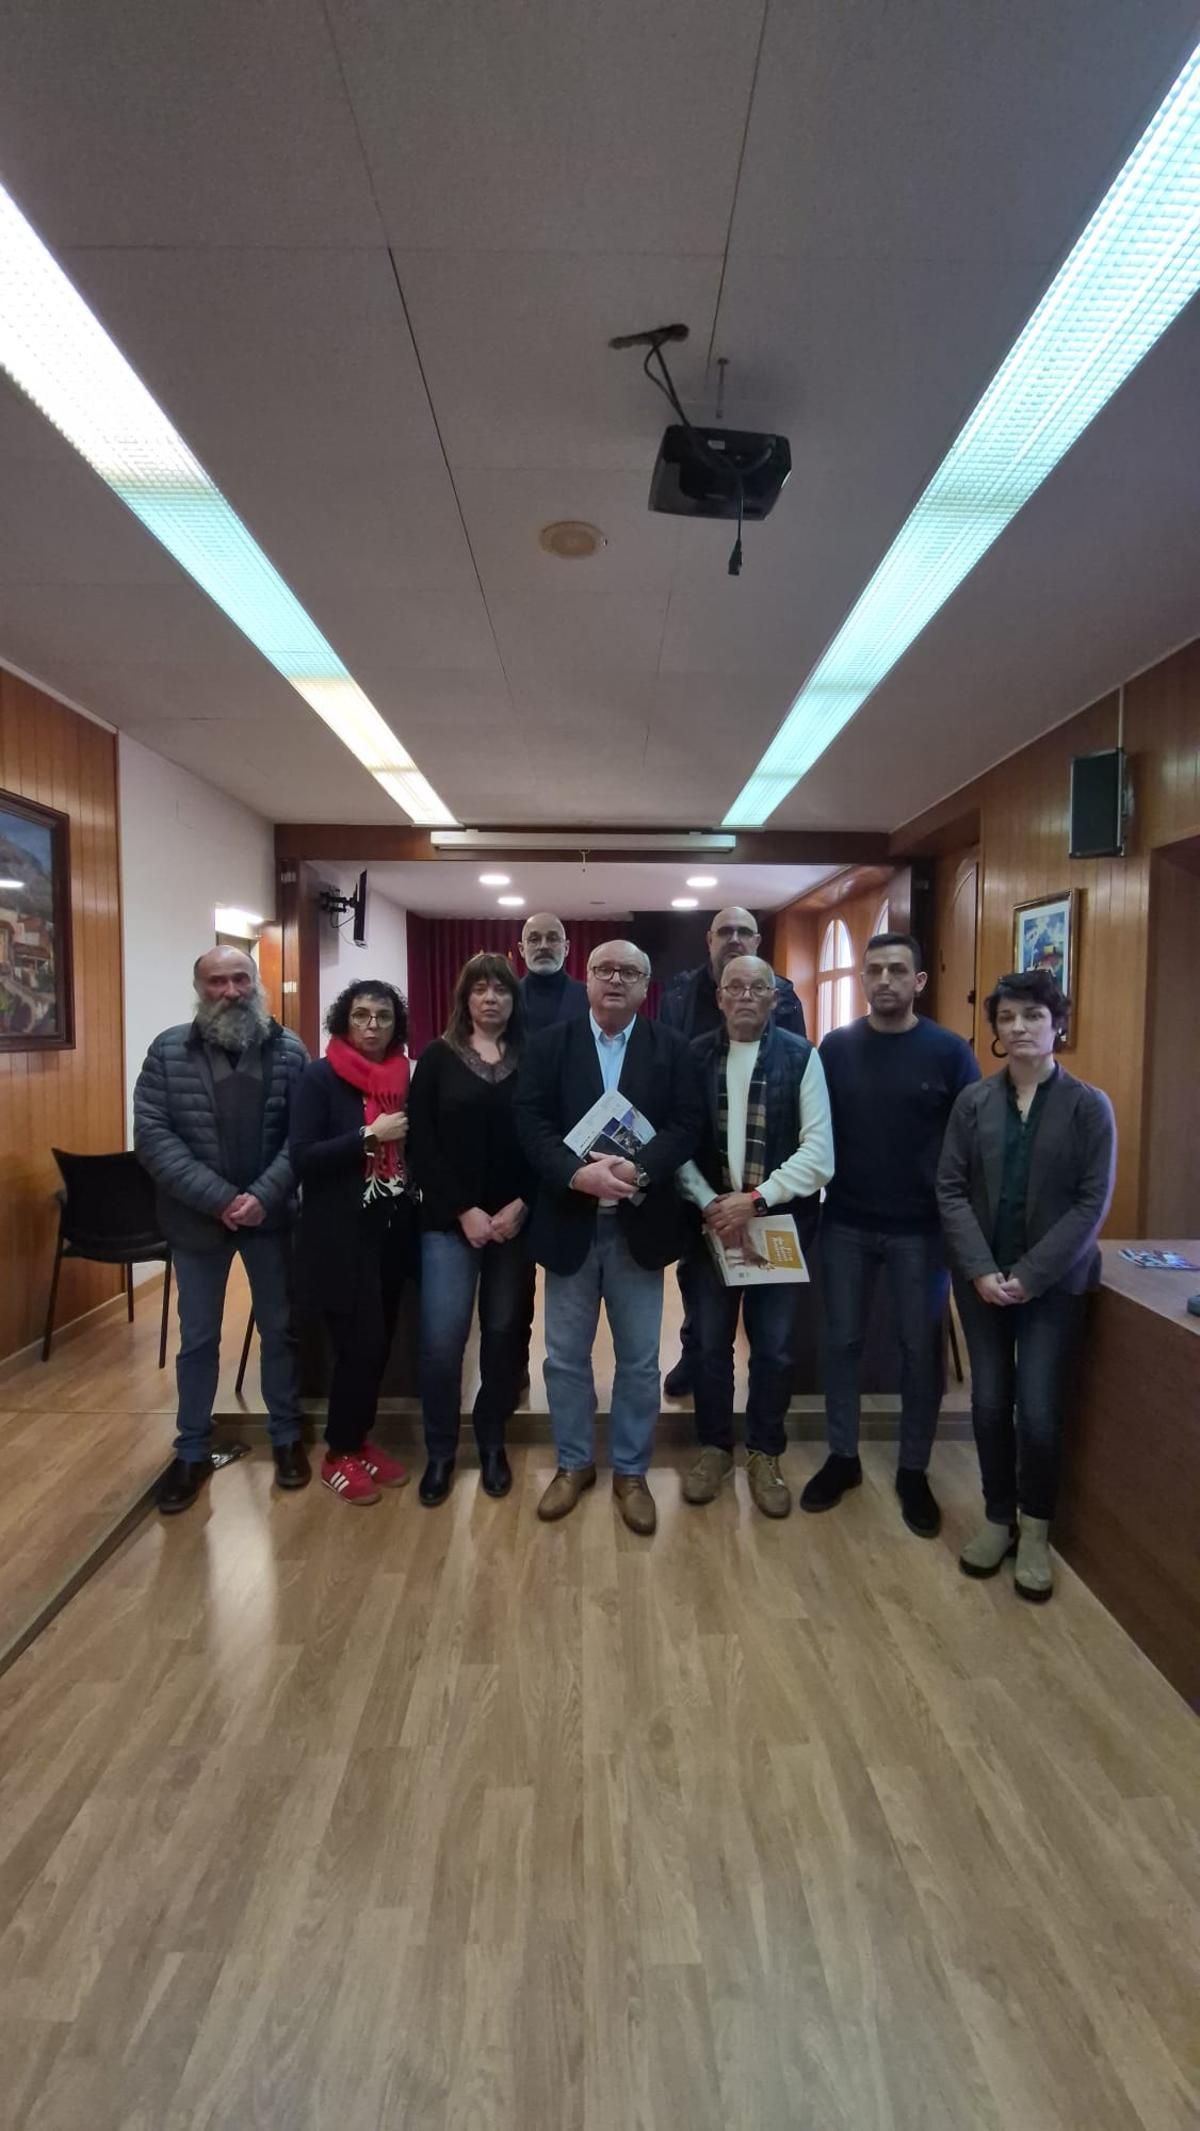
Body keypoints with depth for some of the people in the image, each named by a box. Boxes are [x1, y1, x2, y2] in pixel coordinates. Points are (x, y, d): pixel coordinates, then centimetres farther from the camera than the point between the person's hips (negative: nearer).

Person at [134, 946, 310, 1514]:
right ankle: (192, 1451, 30)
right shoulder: (168, 1051, -5)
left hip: (270, 1213, 1)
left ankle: (286, 1437, 31)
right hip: (196, 1217, 0)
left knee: (279, 1329, 12)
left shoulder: (289, 1051, -4)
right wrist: (219, 1198, -19)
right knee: (198, 1338, 13)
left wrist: (263, 1196, -20)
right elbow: (152, 1137, -12)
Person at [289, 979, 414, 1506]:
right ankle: (338, 1455, 17)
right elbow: (302, 1157, -15)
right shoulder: (320, 1077, -8)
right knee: (359, 1344, -4)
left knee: (380, 1342, 10)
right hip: (342, 1235, -5)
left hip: (392, 1230, 5)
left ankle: (360, 1441, 30)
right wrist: (369, 1135, -21)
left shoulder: (403, 1077, 7)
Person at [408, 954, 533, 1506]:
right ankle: (439, 1452, 17)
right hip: (450, 1220, -1)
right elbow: (422, 1144, -4)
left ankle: (492, 1443, 29)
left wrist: (521, 1206, -10)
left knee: (504, 1334, 9)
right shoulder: (438, 1057, 2)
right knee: (441, 1340, -5)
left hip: (514, 1221, 1)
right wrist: (465, 1211, -11)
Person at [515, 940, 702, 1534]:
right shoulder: (549, 1044, 1)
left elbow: (686, 1125, -7)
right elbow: (530, 1121, -8)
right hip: (569, 1220, 1)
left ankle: (631, 1471, 31)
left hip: (639, 1223, 0)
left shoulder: (672, 1048, 1)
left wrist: (639, 1169, -24)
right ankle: (573, 1464, 34)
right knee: (565, 1356, 13)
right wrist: (578, 1173, -23)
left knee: (639, 1359, 11)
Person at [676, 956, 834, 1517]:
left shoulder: (801, 1056, -6)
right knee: (710, 1343, 13)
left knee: (774, 1348, 11)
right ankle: (714, 1446, 33)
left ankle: (764, 1454, 32)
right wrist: (709, 1205, -13)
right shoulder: (695, 1056, 0)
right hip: (710, 1220, 1)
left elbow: (819, 1152, -10)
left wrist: (756, 1200, -16)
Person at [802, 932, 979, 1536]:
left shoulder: (949, 1051, -6)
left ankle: (914, 1472, 29)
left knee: (921, 1351, 11)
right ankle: (842, 1458, 29)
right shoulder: (836, 1047, -1)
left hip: (922, 1228, -1)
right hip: (846, 1224, 2)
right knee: (841, 1343, 11)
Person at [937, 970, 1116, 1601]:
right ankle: (998, 1516, 30)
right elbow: (950, 1189, -1)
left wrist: (1031, 1274, -15)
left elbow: (1093, 1201, -8)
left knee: (1039, 1412, -1)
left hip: (1054, 1282, -2)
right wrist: (980, 1269, -12)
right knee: (989, 1403, 8)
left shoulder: (1089, 1106, -4)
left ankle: (1035, 1528, 25)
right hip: (981, 1278, 2)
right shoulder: (973, 1101, 0)